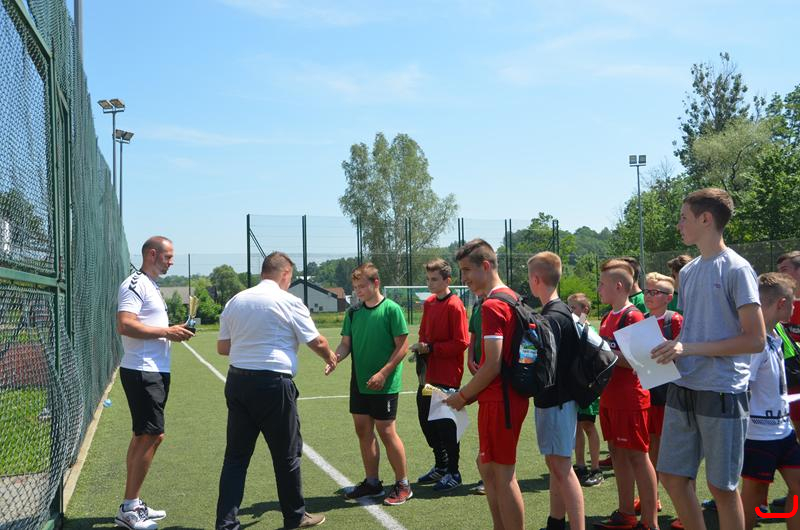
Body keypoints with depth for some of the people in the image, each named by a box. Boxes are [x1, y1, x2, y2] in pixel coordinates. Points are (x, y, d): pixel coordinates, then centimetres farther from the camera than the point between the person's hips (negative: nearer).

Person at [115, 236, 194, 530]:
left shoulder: (151, 286, 19)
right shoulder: (135, 284, -12)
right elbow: (125, 325, -23)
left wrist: (174, 331, 9)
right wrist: (167, 332, -19)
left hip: (155, 371, 10)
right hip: (142, 372, -10)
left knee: (143, 437, 13)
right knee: (152, 436, -9)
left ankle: (132, 506, 21)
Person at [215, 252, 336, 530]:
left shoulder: (235, 301, 9)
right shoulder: (288, 301, -6)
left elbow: (222, 347, 13)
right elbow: (317, 342, -2)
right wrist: (330, 357, 19)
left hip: (237, 380, 5)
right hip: (273, 384, -5)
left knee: (236, 456, 10)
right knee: (287, 455, 10)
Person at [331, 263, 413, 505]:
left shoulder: (391, 309, -10)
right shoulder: (353, 312, 7)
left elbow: (402, 346, -11)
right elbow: (346, 343, 10)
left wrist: (383, 373, -17)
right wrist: (336, 356, -12)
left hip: (384, 384, -6)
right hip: (359, 382, 6)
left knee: (386, 431, -3)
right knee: (363, 430, 11)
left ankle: (403, 485, 11)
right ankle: (372, 483, 25)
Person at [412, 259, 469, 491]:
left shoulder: (455, 306, -14)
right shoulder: (429, 303, 10)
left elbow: (461, 343, -18)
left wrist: (431, 348, -17)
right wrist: (421, 348, 1)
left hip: (447, 377, -8)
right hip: (429, 375, 8)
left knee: (446, 425, 0)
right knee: (426, 421, 15)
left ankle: (453, 473, 16)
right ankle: (440, 466, 32)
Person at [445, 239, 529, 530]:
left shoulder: (492, 305, -17)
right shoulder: (513, 298, 12)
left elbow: (492, 366, -21)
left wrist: (462, 396, -8)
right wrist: (470, 393, 15)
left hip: (498, 400, -10)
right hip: (514, 395, 10)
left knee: (503, 474, -1)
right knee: (486, 464, 20)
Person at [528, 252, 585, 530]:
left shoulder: (552, 317, -19)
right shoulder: (562, 311, 11)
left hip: (556, 400, -10)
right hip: (554, 399, 10)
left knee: (562, 467, -6)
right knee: (554, 463, 17)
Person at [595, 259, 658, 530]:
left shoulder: (633, 317, -14)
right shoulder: (608, 318, 13)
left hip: (630, 397, -9)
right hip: (610, 396, 9)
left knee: (637, 456, -3)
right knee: (617, 452, 14)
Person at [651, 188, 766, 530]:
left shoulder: (736, 270, -10)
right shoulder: (688, 272, 12)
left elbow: (755, 339, -14)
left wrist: (689, 349, -18)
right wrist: (671, 348, -1)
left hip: (722, 392, -7)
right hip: (684, 389, 7)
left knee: (721, 486, 4)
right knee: (672, 476, 11)